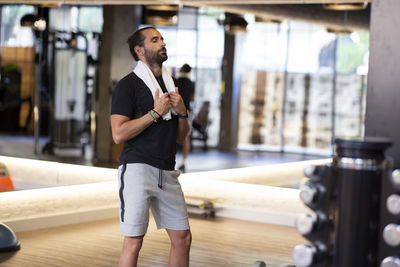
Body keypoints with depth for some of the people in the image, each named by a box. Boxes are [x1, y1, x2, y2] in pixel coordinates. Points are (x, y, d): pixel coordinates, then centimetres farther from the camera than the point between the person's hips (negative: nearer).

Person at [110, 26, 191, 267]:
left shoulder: (170, 85, 18)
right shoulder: (128, 85, -3)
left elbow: (181, 137, 20)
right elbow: (119, 134, -15)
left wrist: (182, 112, 1)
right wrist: (156, 112, -13)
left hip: (167, 172, 7)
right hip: (138, 168, -7)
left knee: (183, 238, 8)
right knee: (134, 241, -8)